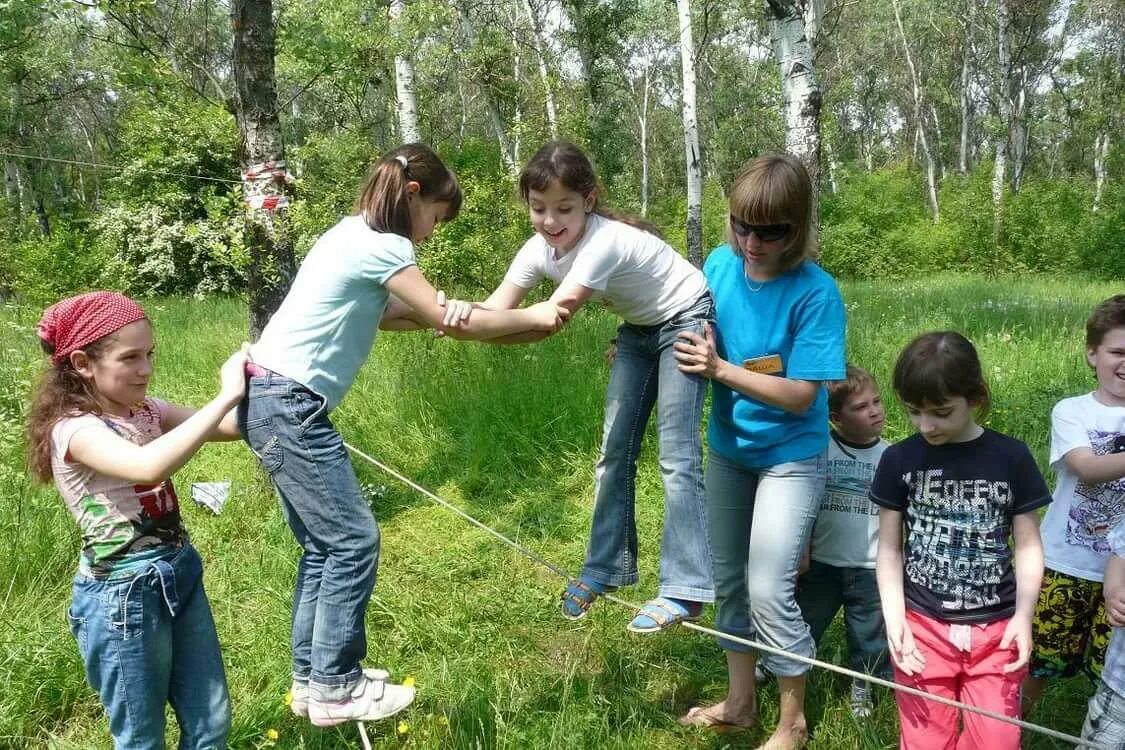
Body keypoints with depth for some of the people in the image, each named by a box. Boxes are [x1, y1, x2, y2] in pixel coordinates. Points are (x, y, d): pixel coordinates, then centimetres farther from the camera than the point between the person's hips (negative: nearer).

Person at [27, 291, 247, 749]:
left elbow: (231, 428, 1)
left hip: (182, 573, 7)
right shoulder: (75, 429, -19)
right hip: (125, 592, -7)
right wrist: (226, 396, -35)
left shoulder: (145, 410, 4)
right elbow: (149, 467, -39)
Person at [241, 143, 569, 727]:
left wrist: (436, 313, 8)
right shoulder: (382, 246, -14)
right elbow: (449, 323, -12)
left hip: (271, 399, 10)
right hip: (289, 405, -10)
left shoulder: (356, 234, 15)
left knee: (324, 542, 15)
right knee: (353, 540, -2)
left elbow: (382, 315, 19)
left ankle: (312, 678, 24)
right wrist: (533, 316, -1)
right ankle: (334, 689, 9)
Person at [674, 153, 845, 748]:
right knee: (728, 578, 16)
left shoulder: (816, 293, -23)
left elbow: (802, 395, -23)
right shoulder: (720, 265, -8)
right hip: (728, 448, 6)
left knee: (769, 591, -5)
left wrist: (721, 370, -31)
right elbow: (694, 338, 3)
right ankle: (740, 701, 36)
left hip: (790, 457, -6)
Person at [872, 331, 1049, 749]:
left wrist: (1023, 615, -10)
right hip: (923, 625, 0)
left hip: (995, 628, 0)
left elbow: (1028, 545, 2)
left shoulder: (1011, 458, -3)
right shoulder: (899, 460, -3)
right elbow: (889, 549, 2)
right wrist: (894, 619, -8)